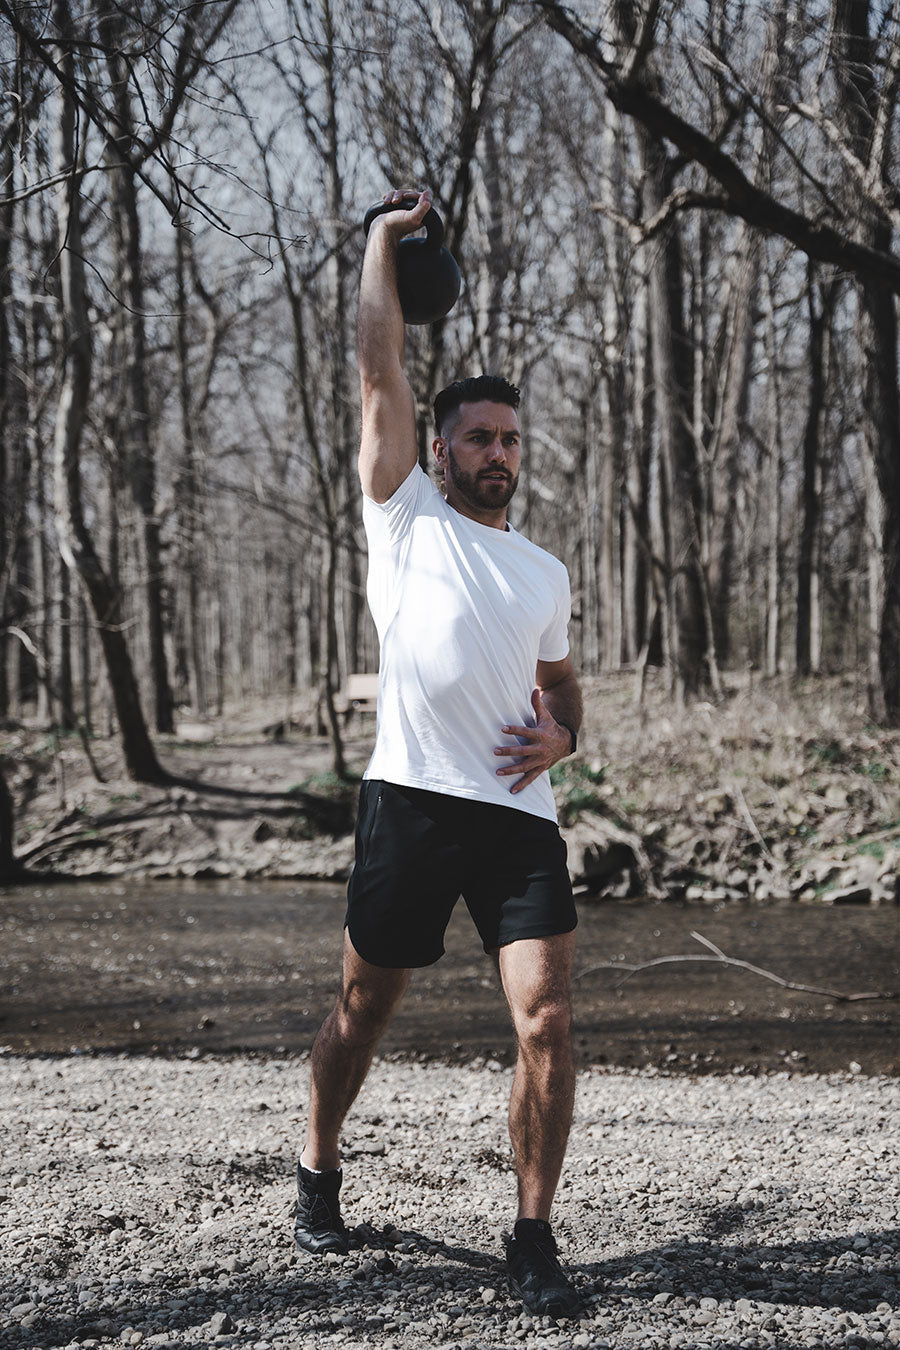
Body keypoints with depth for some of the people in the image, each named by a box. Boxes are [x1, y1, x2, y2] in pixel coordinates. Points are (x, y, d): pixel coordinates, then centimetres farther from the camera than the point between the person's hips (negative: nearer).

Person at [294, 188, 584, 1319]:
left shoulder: (545, 574, 19)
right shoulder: (405, 515, 7)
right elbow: (380, 362, 3)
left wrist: (561, 732, 6)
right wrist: (387, 233, 9)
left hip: (520, 813, 3)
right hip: (412, 802, -2)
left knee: (546, 1021, -11)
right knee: (364, 1007, 11)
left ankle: (533, 1241, 0)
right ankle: (318, 1173, 35)